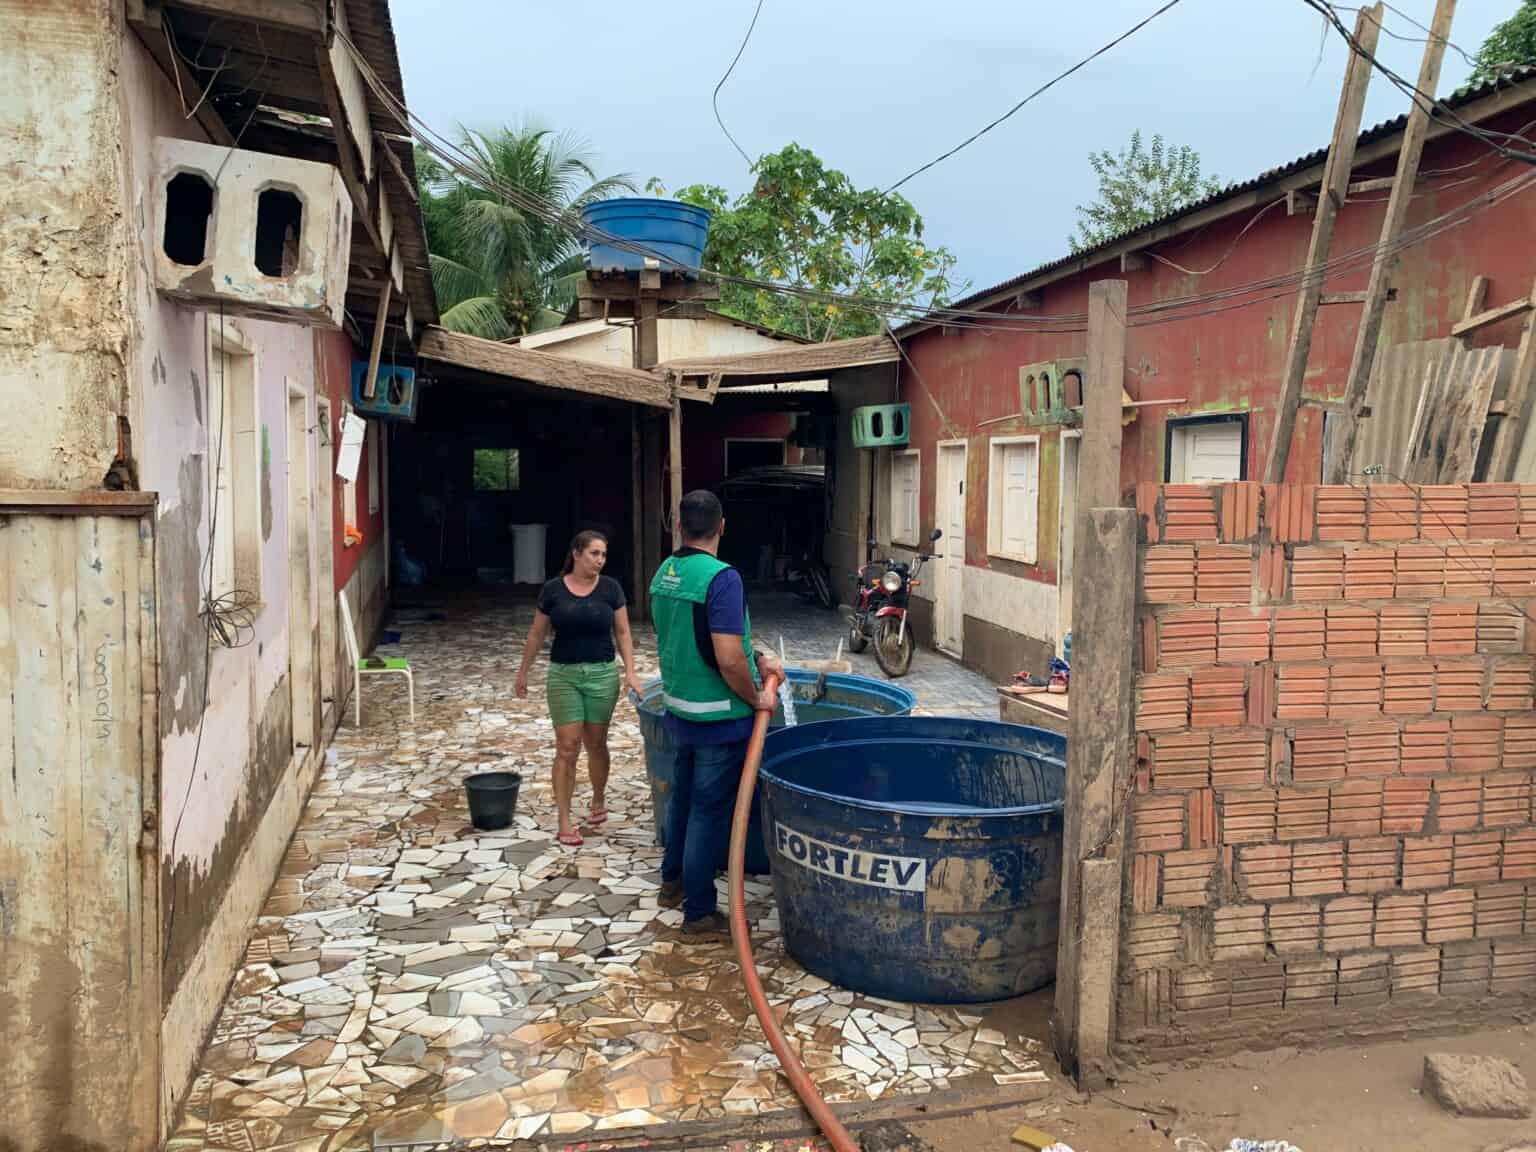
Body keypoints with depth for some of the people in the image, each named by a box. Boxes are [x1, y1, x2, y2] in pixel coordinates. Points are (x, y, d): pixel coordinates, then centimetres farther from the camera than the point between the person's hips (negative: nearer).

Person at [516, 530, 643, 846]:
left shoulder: (610, 588, -2)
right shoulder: (553, 589, -3)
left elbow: (622, 632, 2)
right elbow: (536, 634, 7)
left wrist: (630, 672, -6)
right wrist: (523, 671, 11)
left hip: (602, 674, 1)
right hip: (563, 675, -1)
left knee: (596, 743, 11)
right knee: (567, 746, -3)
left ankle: (599, 799, 35)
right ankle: (564, 821, 3)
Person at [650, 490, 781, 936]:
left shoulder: (664, 573, 3)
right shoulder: (721, 577, -24)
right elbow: (728, 660, -28)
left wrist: (756, 658, 15)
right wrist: (756, 697, -11)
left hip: (678, 709, 8)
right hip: (718, 716, -8)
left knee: (683, 794, 23)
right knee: (710, 811, 3)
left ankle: (673, 881, 39)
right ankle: (699, 912, 13)